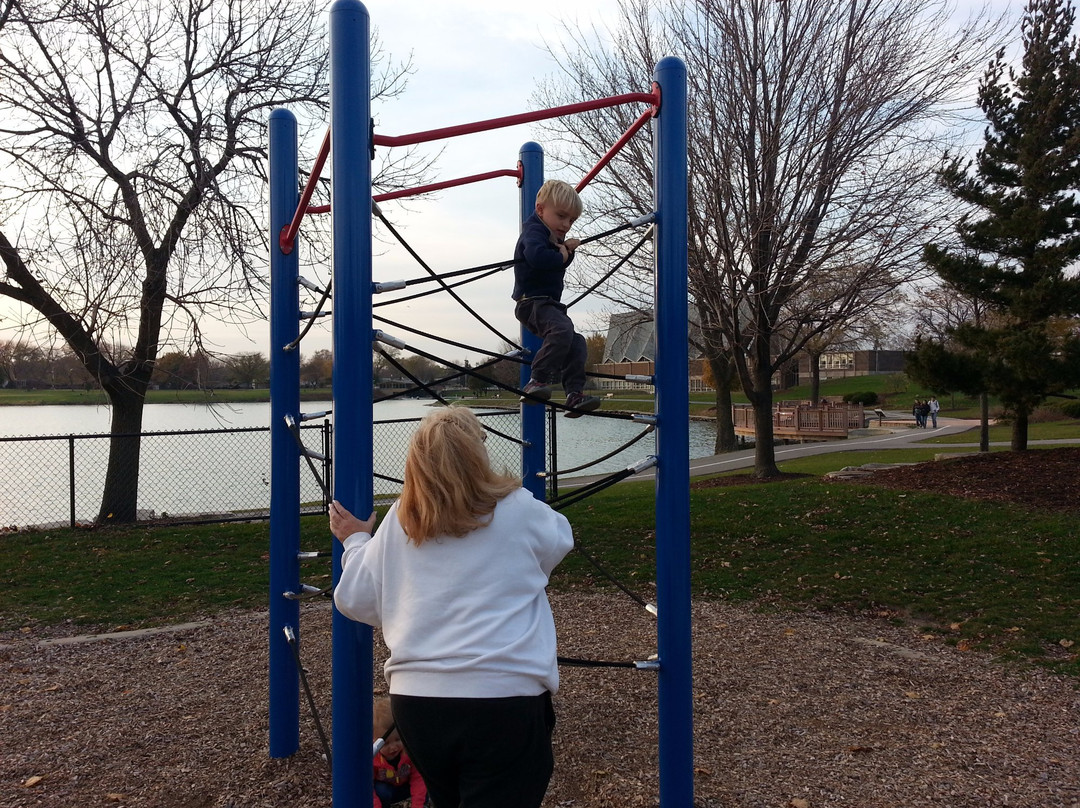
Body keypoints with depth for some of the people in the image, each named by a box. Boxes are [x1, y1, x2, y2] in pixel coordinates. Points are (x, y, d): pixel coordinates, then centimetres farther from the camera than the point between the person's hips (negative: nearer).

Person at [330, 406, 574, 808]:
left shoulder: (399, 521, 1)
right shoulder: (518, 511, -6)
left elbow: (357, 601, 9)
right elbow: (560, 538, 16)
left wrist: (355, 541, 25)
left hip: (415, 699, 5)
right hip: (503, 699, -4)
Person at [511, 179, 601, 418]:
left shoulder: (554, 236, 20)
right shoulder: (534, 231, -12)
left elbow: (560, 264, 25)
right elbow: (537, 256, -34)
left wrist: (567, 249, 6)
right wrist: (561, 256, -17)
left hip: (548, 303, 11)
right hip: (532, 301, -11)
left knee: (576, 344, 5)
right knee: (563, 329, -34)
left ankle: (574, 395, 4)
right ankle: (537, 381, -34)